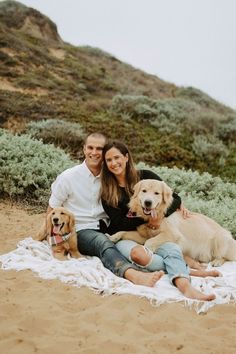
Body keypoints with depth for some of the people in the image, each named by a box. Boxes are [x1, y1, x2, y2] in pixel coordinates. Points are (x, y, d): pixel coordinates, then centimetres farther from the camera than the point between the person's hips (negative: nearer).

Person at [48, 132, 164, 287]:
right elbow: (52, 210, 6)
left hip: (105, 228, 6)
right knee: (104, 242, -38)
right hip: (81, 231, -6)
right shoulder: (68, 177, -1)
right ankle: (133, 274, -64)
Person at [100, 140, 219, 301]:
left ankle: (185, 286, -55)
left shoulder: (144, 176, 5)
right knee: (139, 254, -35)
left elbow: (174, 198, 4)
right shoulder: (106, 192, 4)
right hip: (124, 237, -1)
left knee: (173, 249, -31)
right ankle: (188, 269, -26)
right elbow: (120, 223, -4)